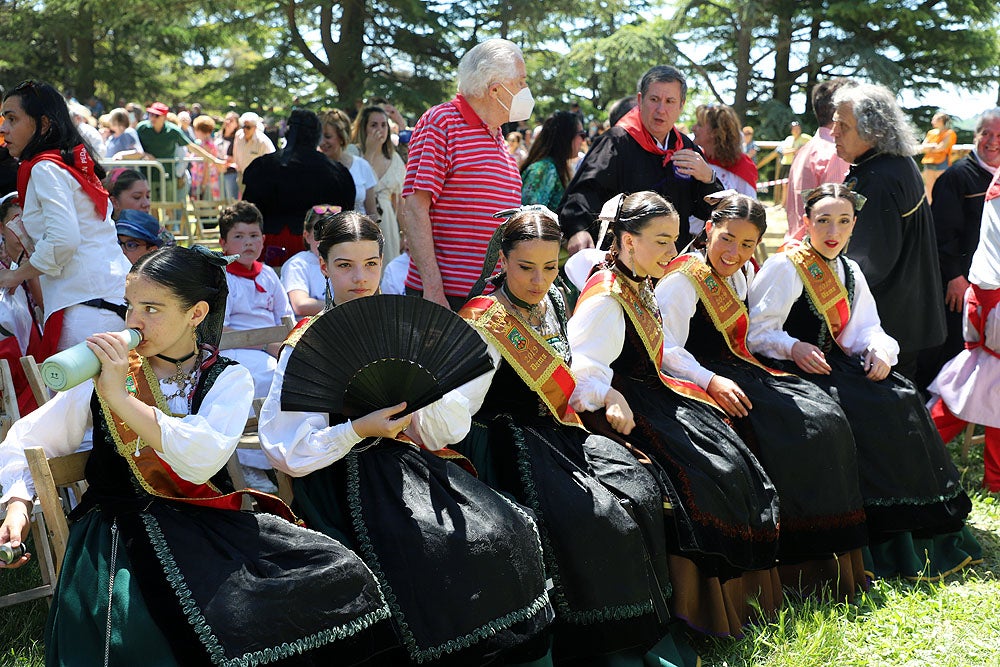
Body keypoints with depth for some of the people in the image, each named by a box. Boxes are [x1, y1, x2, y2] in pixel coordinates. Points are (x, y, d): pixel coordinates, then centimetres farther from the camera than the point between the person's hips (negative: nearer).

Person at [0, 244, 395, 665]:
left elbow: (203, 460, -13)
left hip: (203, 521, 1)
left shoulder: (228, 379, 6)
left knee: (338, 575, -20)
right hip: (118, 527, -1)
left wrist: (119, 397, -16)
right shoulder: (104, 370, 9)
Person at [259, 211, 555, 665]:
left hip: (406, 460, 5)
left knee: (505, 533, -18)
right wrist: (358, 430, -19)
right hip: (343, 476, -5)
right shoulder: (306, 346, -1)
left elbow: (454, 429, 10)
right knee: (429, 552, -30)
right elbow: (285, 450, -10)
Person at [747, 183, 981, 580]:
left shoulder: (850, 272, 16)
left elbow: (866, 328, 11)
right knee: (857, 412, -29)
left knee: (901, 401, -14)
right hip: (790, 370, -7)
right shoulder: (784, 268, -6)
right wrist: (793, 348, -27)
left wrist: (879, 349, -10)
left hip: (835, 364, 7)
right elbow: (757, 334, -11)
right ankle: (876, 539, -20)